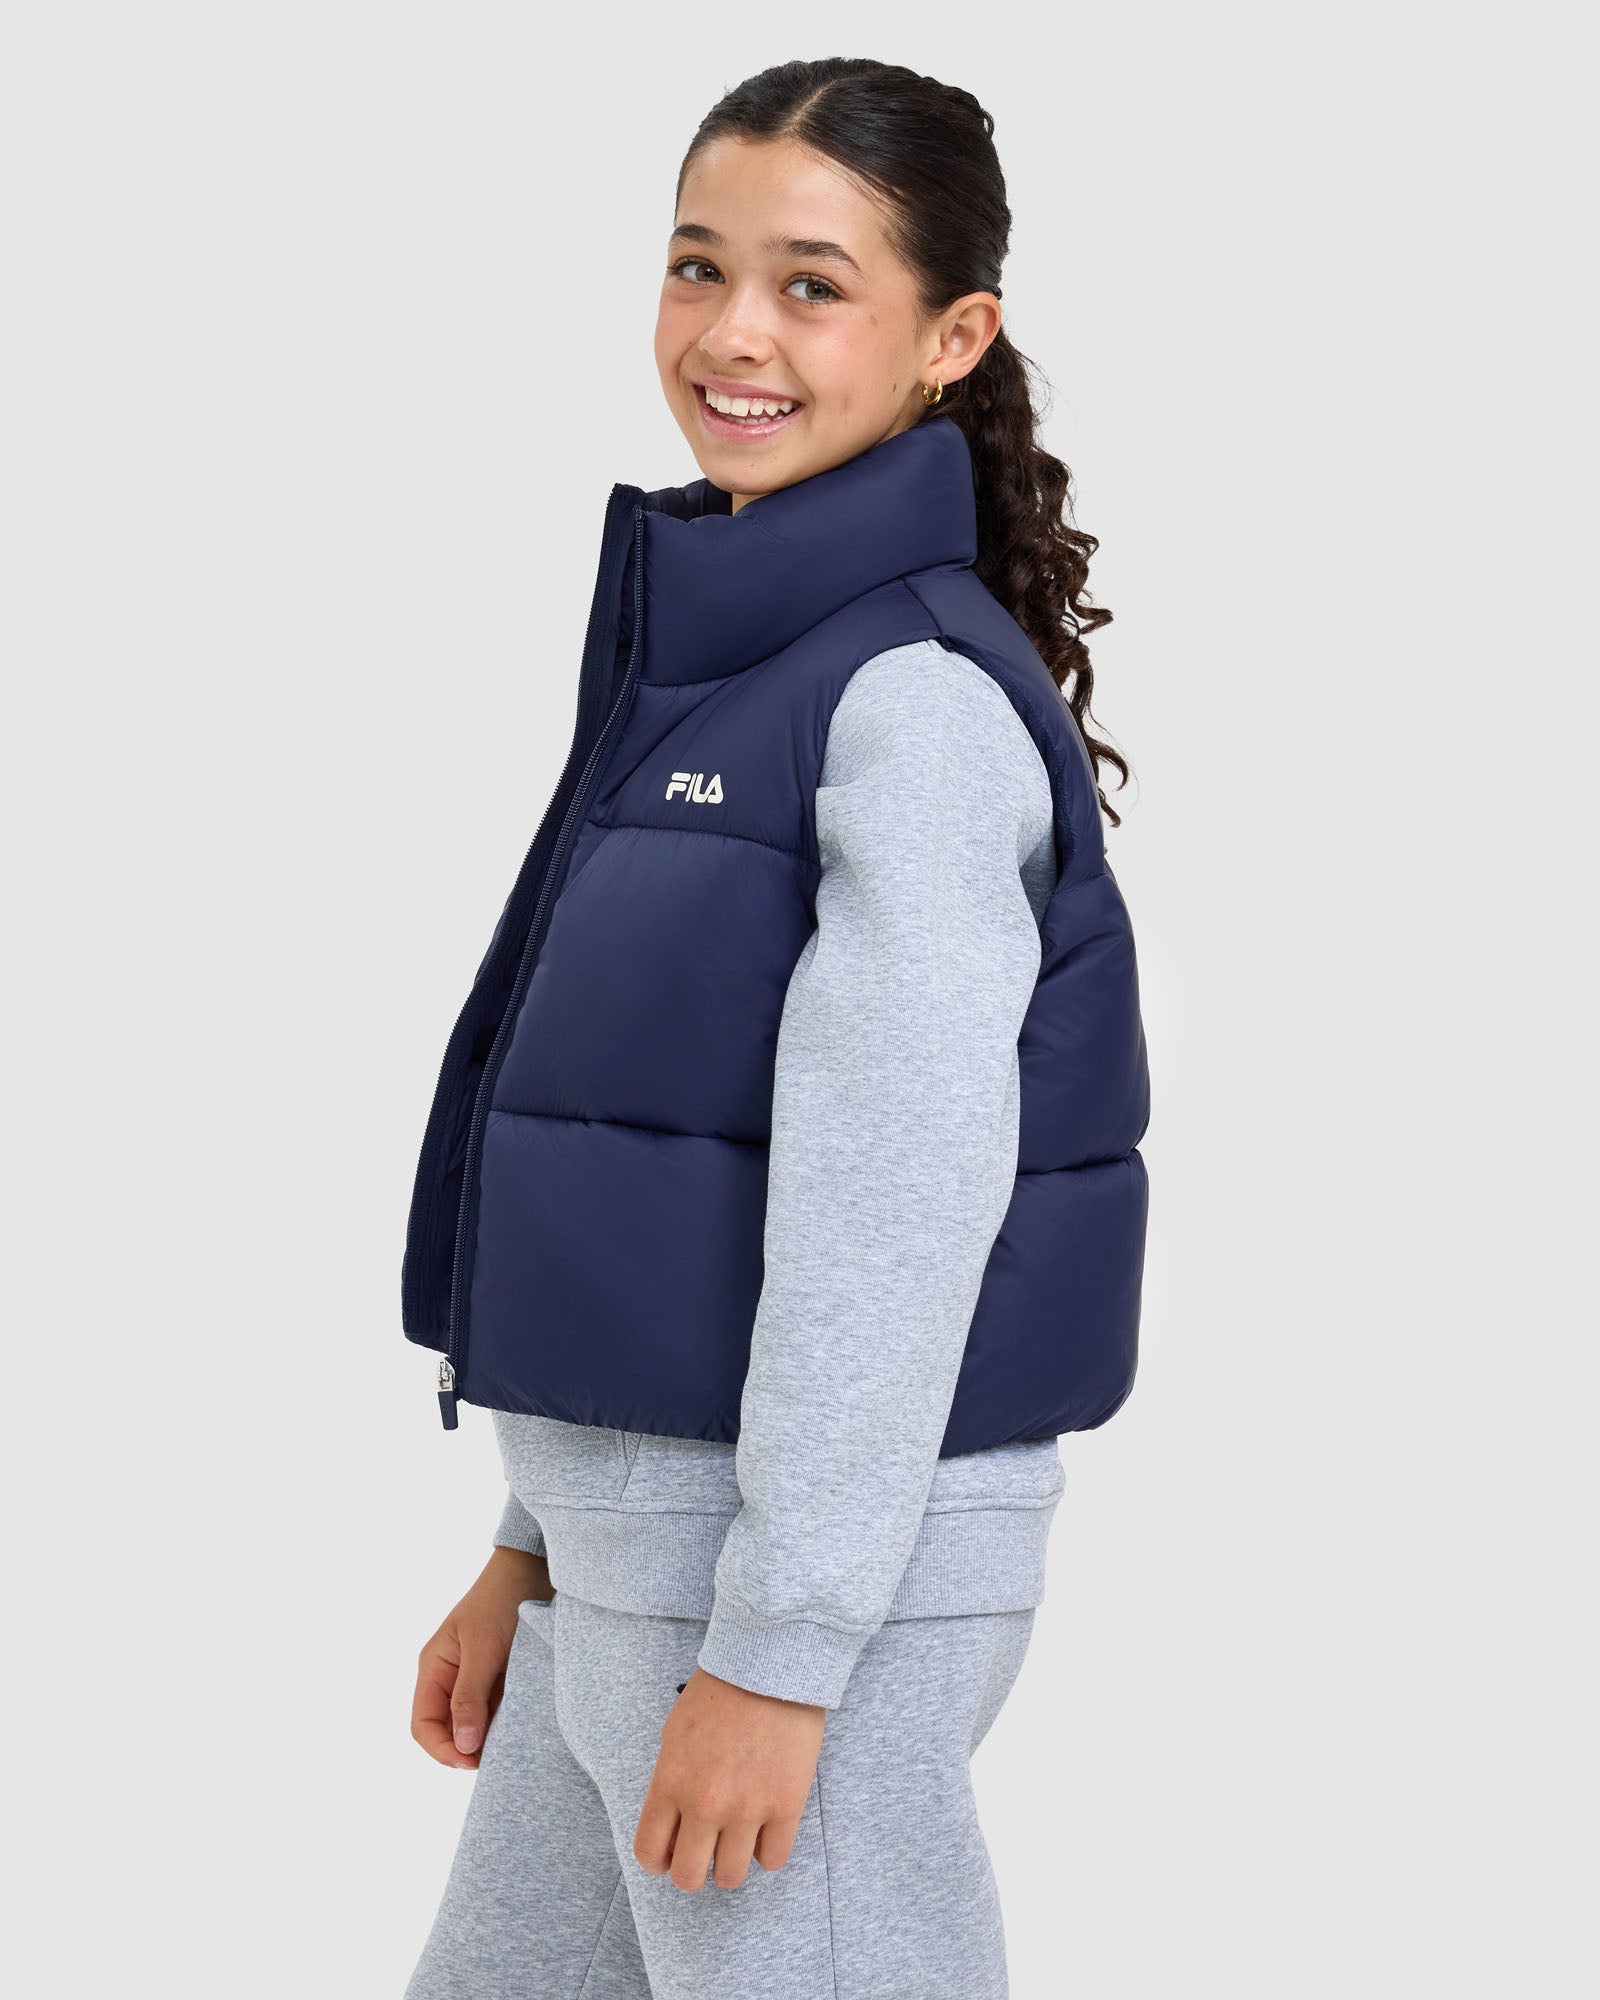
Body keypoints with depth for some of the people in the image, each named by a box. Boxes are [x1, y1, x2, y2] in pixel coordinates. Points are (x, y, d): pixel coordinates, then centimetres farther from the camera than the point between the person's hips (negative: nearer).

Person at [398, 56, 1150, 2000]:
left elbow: (895, 1203, -20)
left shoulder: (922, 697, -16)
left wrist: (778, 1651, -21)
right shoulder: (712, 670, 13)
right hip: (632, 1538, 9)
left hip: (831, 1555, -9)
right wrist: (533, 1546, 18)